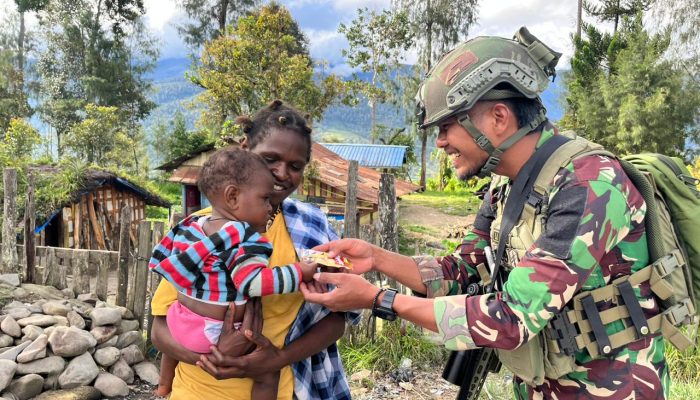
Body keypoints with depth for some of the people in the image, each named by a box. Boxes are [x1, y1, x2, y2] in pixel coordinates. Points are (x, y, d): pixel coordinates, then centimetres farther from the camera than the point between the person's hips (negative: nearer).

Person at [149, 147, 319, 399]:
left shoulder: (188, 226, 3)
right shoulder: (245, 238, -20)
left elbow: (159, 259, 14)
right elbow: (254, 283, -30)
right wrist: (299, 272, -22)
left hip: (178, 322, 8)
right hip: (217, 335, -8)